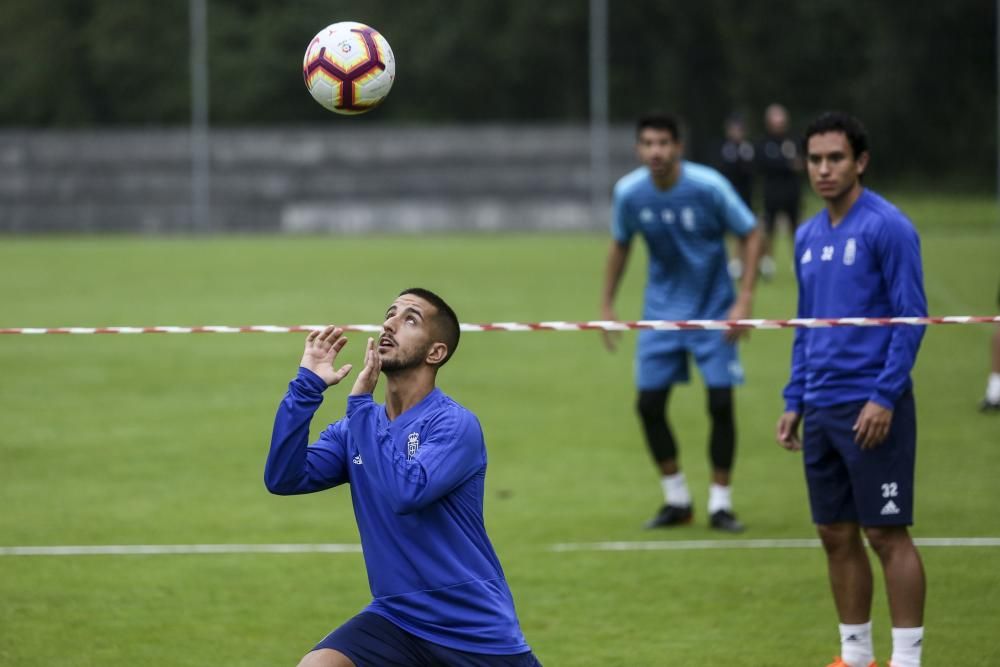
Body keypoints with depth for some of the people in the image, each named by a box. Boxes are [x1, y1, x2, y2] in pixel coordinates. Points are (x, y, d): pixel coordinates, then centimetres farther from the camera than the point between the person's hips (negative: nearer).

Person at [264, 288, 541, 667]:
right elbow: (283, 478, -6)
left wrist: (361, 404, -22)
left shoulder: (455, 424, -12)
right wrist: (307, 385, -12)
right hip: (396, 621, 5)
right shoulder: (357, 428, 7)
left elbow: (406, 493, -27)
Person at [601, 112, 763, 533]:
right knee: (649, 404, -1)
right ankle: (676, 501, 16)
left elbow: (750, 235, -9)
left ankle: (720, 503, 6)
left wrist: (743, 300, -16)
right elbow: (620, 246, 9)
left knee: (721, 403, -8)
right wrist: (606, 305, 9)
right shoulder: (629, 193, -9)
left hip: (713, 311, -3)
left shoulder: (708, 186, -19)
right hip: (662, 309, 3)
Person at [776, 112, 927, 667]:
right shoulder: (808, 237, 14)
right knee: (836, 536, 9)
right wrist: (794, 402, 14)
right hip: (822, 409, 7)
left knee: (887, 534, -4)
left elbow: (911, 317, -12)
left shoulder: (887, 227, -9)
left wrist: (885, 396, -17)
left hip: (872, 409, -7)